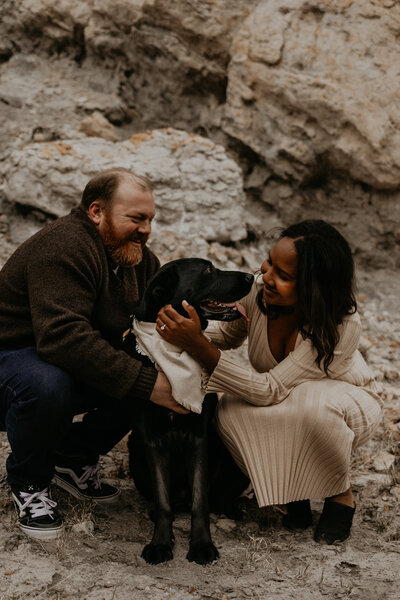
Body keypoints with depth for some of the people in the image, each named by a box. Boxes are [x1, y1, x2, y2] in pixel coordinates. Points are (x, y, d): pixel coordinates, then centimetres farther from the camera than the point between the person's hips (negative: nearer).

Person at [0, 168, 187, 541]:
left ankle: (73, 457, 8)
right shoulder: (63, 247, -26)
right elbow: (63, 337, -39)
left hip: (80, 366, 8)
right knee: (47, 386, -40)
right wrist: (145, 382, -41)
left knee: (150, 374, -12)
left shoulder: (137, 257, 3)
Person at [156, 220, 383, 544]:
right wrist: (186, 335, -21)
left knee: (311, 402, -40)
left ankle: (341, 495, -9)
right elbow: (228, 334, 1)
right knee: (231, 413, -30)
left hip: (349, 401, -4)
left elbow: (271, 391, -39)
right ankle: (296, 484, -1)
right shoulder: (259, 289, -23)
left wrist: (198, 345, -47)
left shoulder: (342, 325, -37)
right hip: (284, 407, 4)